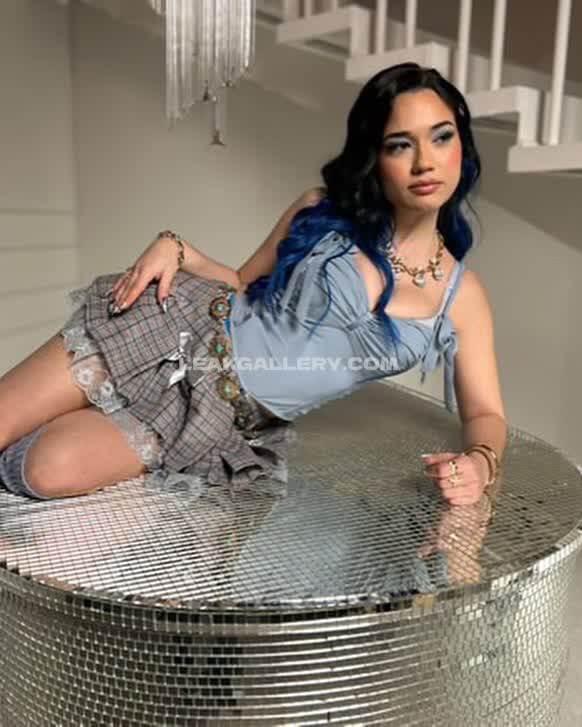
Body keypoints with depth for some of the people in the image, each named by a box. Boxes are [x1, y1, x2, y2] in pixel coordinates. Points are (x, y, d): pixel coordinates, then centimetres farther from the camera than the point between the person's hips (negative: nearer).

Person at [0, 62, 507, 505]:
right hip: (181, 331, 1)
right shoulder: (323, 210, -1)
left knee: (50, 470, -19)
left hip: (223, 417, 0)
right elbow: (244, 284, 10)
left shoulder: (462, 295, -1)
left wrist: (479, 463, -21)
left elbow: (485, 414, 2)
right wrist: (174, 248, -9)